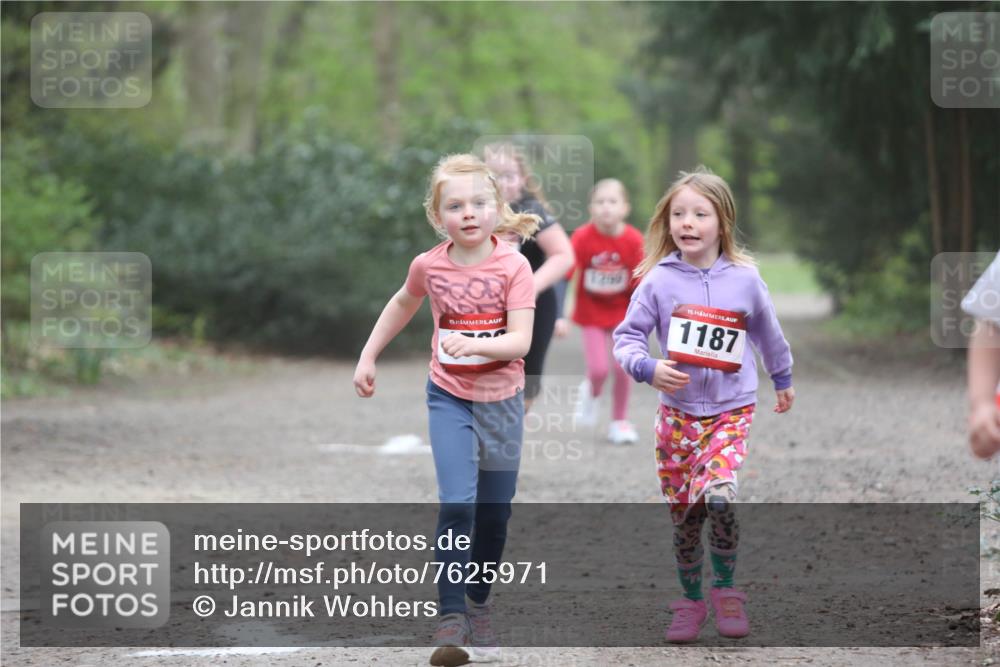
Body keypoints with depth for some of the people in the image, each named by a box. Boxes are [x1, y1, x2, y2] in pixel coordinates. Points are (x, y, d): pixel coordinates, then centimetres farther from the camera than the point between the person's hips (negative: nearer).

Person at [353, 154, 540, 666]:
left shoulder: (513, 267, -13)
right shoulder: (429, 266, -7)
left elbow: (520, 341, -20)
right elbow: (402, 304, 16)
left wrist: (473, 343, -36)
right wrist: (368, 356, 17)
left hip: (501, 399, 0)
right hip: (450, 398, 0)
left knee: (494, 513, 9)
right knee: (457, 504, -16)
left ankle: (479, 603, 31)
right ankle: (450, 618, -16)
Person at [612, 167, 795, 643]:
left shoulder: (744, 279, -3)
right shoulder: (658, 280, -6)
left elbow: (767, 332, 14)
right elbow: (627, 337, -2)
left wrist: (782, 379, 28)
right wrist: (648, 369, -22)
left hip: (732, 410, -1)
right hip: (678, 411, 1)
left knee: (719, 496, -23)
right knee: (683, 515, 5)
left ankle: (725, 587, -2)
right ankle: (691, 601, 24)